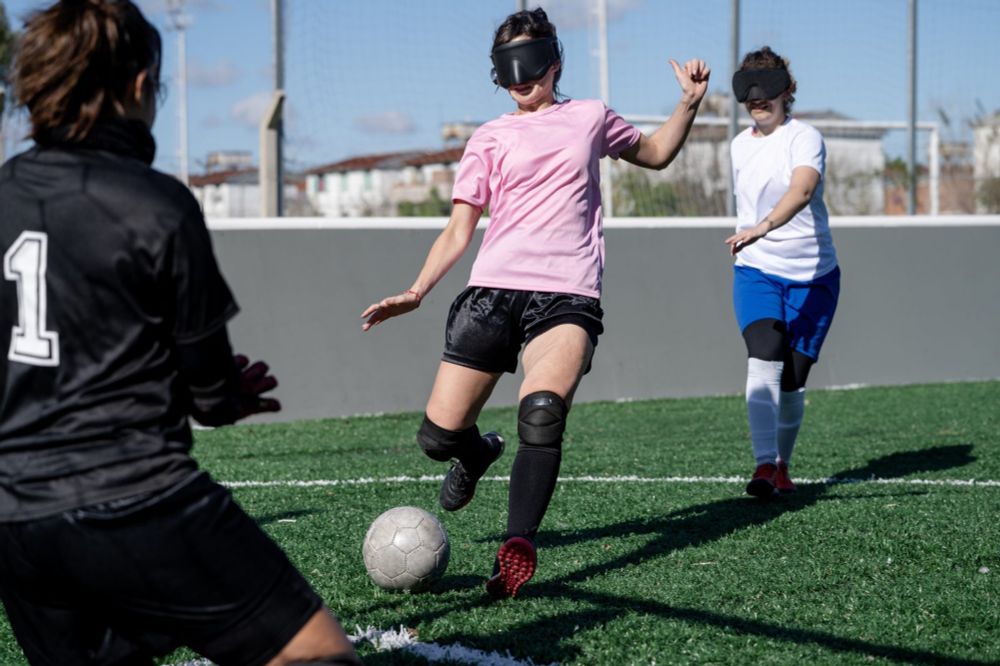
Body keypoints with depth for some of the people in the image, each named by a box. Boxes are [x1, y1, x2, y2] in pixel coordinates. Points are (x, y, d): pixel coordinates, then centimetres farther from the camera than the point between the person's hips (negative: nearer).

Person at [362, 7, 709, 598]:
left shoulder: (590, 118, 18)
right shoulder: (490, 139, 15)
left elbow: (655, 154, 36)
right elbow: (459, 231, 12)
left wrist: (690, 103, 19)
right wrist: (416, 293, -2)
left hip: (567, 295, -1)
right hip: (493, 289, 2)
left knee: (542, 410, -31)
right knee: (439, 434, -4)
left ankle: (519, 550, -33)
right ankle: (480, 451, 32)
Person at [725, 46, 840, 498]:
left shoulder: (804, 138, -12)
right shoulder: (739, 146, 8)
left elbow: (802, 189, -33)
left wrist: (763, 227, -48)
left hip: (812, 276, -3)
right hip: (756, 272, 3)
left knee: (792, 381, 1)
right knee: (764, 360, -21)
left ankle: (782, 465, 23)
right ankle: (764, 465, -26)